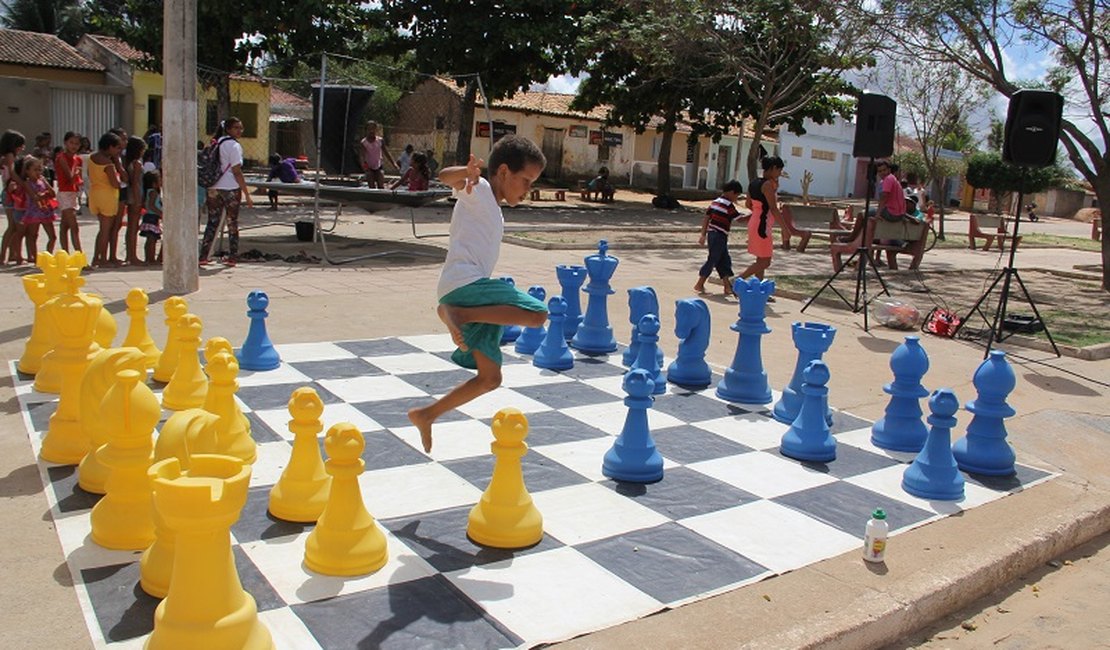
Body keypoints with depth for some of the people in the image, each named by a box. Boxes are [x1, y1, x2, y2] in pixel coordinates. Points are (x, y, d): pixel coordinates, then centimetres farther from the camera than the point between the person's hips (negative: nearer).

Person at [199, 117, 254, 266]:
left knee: (212, 223, 11)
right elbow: (237, 172, -14)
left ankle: (203, 256, 10)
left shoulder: (216, 144, 12)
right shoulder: (234, 146, -9)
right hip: (230, 188, -6)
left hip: (213, 188, 6)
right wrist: (247, 195, -13)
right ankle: (232, 257, 9)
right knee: (232, 223, 5)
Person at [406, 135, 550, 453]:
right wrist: (466, 174, -42)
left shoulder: (491, 208, 28)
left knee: (489, 378, 12)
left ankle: (426, 415, 15)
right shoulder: (479, 189, 0)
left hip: (471, 288, 9)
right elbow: (445, 176, -21)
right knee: (536, 313, -25)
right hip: (464, 285, -9)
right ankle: (457, 314, -24)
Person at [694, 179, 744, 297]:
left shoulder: (715, 202, 13)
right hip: (720, 236, -9)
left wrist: (703, 234, 17)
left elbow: (706, 218, 14)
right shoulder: (728, 205, -12)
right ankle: (699, 284, 6)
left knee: (724, 261, 10)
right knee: (712, 260, 0)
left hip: (712, 234, 9)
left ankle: (728, 286, 10)